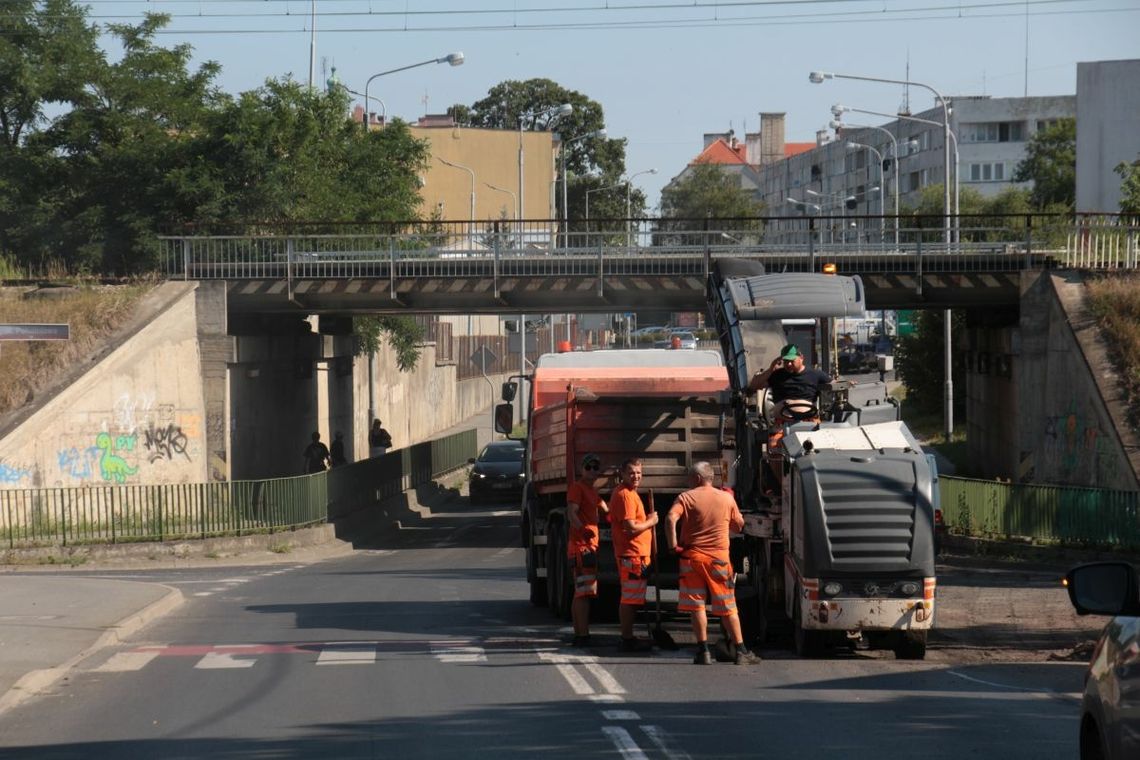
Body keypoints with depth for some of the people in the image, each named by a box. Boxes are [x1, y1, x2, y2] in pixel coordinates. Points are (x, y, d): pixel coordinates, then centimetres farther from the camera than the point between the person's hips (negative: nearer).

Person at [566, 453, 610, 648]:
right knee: (584, 592, -14)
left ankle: (579, 635, 17)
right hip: (581, 546, -10)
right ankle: (583, 635, -18)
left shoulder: (592, 490, 21)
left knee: (580, 593, 13)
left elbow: (606, 512, 29)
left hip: (590, 545, 10)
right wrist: (583, 529, -37)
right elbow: (571, 514, -22)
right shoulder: (577, 487, -9)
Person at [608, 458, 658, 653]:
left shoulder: (629, 493, 18)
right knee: (630, 599, -8)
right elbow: (631, 528, -23)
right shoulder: (625, 495, -17)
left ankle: (627, 638, 25)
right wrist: (650, 522, -8)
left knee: (629, 599, 17)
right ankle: (627, 640, -6)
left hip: (633, 554, 11)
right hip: (632, 554, -11)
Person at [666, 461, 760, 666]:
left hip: (692, 556, -1)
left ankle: (703, 651, -2)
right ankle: (741, 651, 5)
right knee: (728, 607, 6)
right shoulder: (727, 498, 5)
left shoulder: (686, 497, -2)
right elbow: (739, 526, 14)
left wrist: (673, 545, -11)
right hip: (719, 557, 1)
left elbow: (671, 519, -18)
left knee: (696, 605, 4)